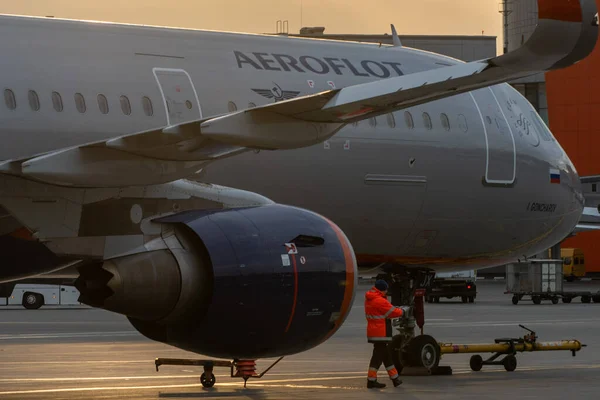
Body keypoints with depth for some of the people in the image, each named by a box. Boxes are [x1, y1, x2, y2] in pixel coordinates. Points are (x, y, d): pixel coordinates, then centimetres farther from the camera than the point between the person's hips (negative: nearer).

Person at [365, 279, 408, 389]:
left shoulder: (369, 299, 11)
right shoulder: (380, 301, -19)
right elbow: (393, 312, -11)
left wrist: (397, 309, 3)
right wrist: (403, 310, 6)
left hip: (373, 331, 10)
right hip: (380, 333, -10)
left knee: (386, 355, 15)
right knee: (378, 356, -5)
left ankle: (395, 378, 22)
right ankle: (371, 381, -3)